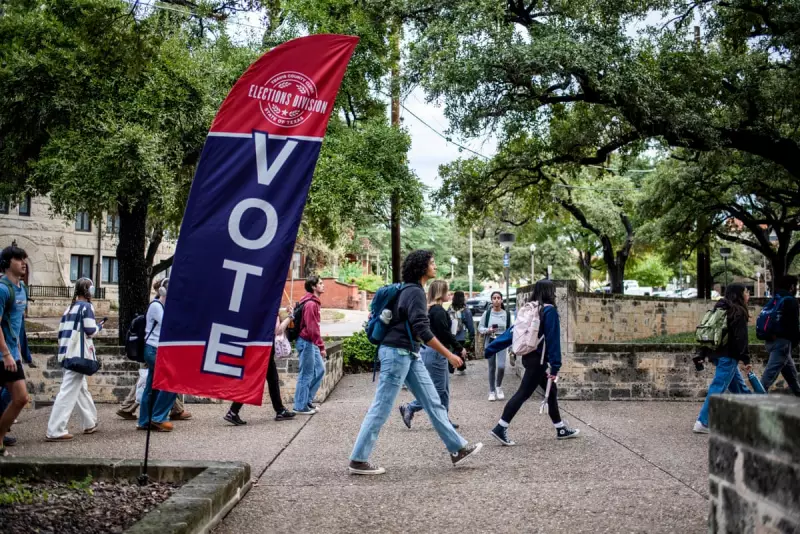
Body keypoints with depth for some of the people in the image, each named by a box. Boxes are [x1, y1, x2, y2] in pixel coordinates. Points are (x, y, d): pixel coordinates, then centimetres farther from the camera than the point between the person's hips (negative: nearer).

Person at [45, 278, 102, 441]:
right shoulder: (87, 306, -4)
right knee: (69, 391, -10)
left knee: (81, 388, 18)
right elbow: (90, 331, -12)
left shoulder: (70, 308, 18)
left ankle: (89, 424, 27)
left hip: (67, 353, 9)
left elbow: (61, 332, 16)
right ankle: (55, 431, -14)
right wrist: (99, 326, 7)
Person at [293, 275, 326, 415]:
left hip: (310, 342, 10)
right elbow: (312, 328, -23)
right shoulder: (310, 304, -18)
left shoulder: (313, 302, 14)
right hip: (306, 342, -10)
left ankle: (307, 400, 23)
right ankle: (300, 406, 6)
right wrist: (321, 346, -21)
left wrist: (319, 345, 19)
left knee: (320, 370, 15)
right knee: (306, 374, -3)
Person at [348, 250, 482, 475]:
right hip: (397, 353, -10)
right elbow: (423, 331, -22)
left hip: (409, 355, 10)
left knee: (433, 402, 9)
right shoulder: (415, 292, -16)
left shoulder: (410, 290, 14)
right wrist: (449, 355, -18)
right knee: (381, 408, -5)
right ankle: (358, 460, 2)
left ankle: (458, 449, 13)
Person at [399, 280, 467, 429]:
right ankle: (409, 409, -2)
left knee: (444, 389, 13)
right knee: (438, 389, -4)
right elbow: (445, 333, -18)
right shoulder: (439, 311, -16)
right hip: (435, 353, -10)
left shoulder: (430, 309, 13)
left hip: (430, 351, 10)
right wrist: (460, 348, -8)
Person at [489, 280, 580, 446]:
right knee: (523, 393, -7)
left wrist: (491, 348, 9)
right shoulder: (550, 310, -13)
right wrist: (555, 366, -15)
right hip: (538, 359, -9)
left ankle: (561, 429, 26)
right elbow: (553, 339, -16)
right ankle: (500, 429, -9)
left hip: (529, 357, 9)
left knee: (551, 390, 17)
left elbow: (512, 331, 9)